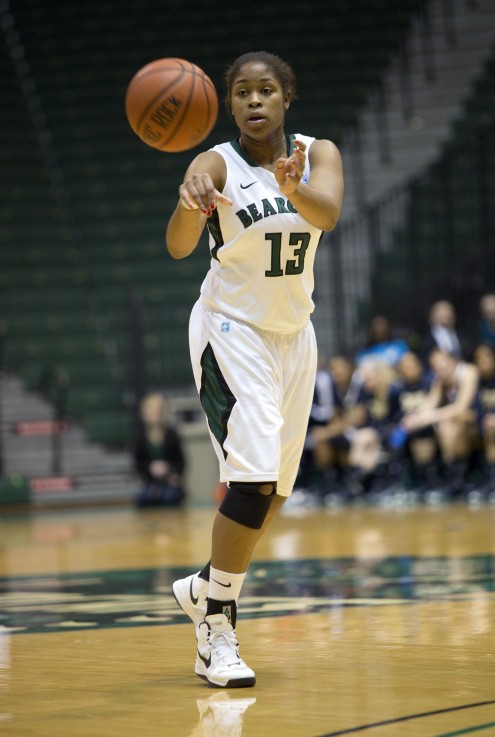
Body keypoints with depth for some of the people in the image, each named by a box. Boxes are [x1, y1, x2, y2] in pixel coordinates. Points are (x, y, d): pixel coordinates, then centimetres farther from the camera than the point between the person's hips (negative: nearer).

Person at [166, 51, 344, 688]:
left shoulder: (318, 154, -3)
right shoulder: (215, 163, -14)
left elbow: (328, 214, -26)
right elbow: (177, 246, -30)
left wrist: (292, 188, -49)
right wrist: (189, 204, -54)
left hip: (292, 334, 5)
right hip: (231, 330, -5)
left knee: (275, 490, 11)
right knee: (253, 478, -20)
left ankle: (204, 587, 34)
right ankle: (216, 634, -12)